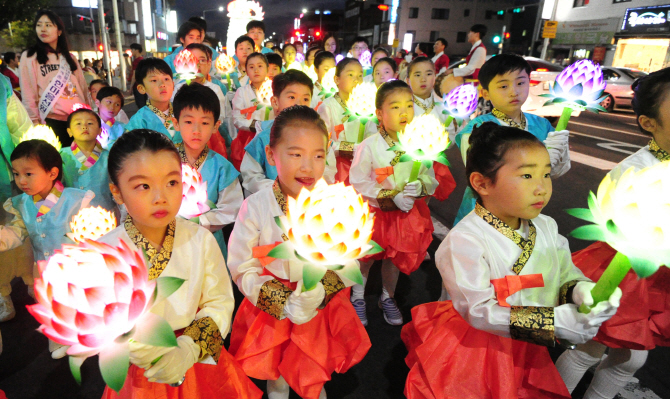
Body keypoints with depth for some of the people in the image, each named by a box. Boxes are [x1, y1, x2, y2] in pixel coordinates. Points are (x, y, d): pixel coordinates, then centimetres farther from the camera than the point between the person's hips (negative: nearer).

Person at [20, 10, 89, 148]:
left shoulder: (70, 57, 16)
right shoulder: (29, 57, 4)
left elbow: (83, 88, 15)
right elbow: (28, 94, 0)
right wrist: (35, 122, -6)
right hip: (52, 122, -3)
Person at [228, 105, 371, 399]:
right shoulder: (256, 207, -17)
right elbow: (243, 270, -14)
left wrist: (318, 293, -26)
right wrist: (287, 303, -23)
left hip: (322, 306, 2)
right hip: (270, 307, -1)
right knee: (276, 372, 20)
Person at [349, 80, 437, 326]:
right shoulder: (369, 146, -18)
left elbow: (431, 178, 0)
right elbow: (359, 182, -17)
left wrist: (420, 186, -24)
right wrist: (392, 197, -22)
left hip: (406, 213, 3)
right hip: (372, 212, -3)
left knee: (395, 258, 20)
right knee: (365, 255, 14)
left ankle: (388, 297, 46)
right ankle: (358, 298, 39)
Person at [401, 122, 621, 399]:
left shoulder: (546, 227, -4)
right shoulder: (464, 241, -28)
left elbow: (566, 274, 3)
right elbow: (479, 311, -30)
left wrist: (578, 290, -22)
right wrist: (555, 322, -33)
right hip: (475, 352, -6)